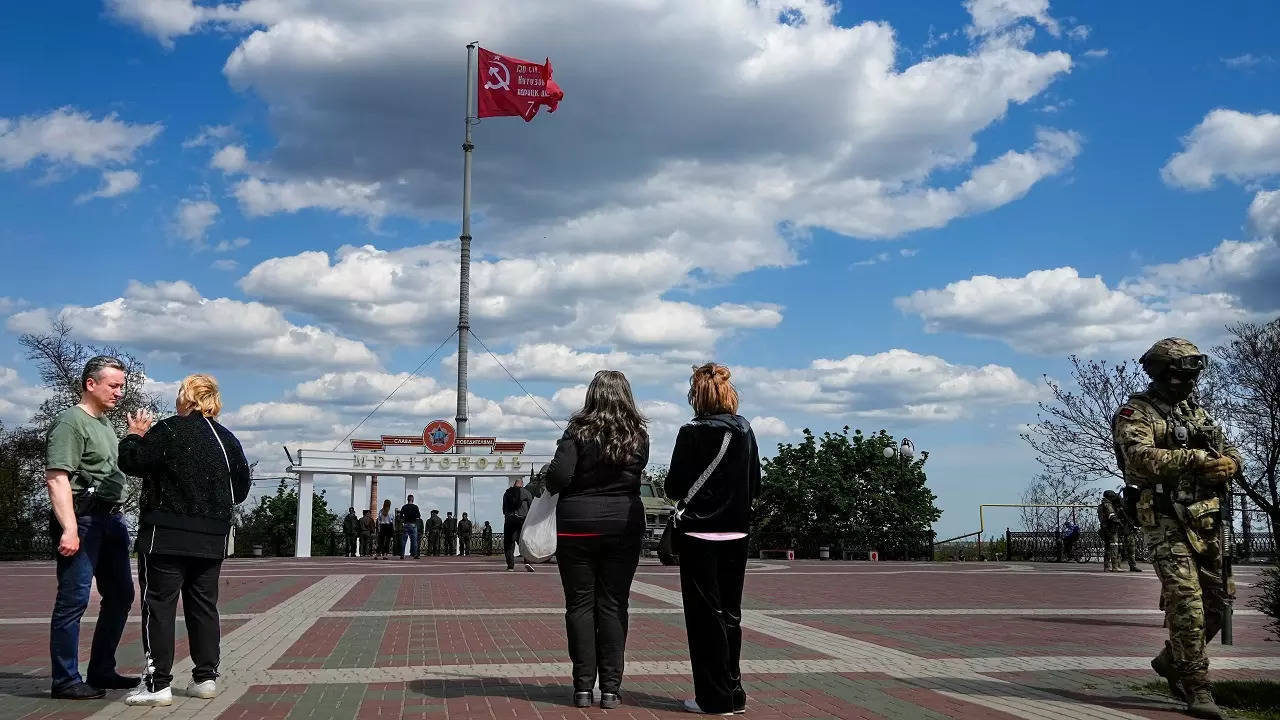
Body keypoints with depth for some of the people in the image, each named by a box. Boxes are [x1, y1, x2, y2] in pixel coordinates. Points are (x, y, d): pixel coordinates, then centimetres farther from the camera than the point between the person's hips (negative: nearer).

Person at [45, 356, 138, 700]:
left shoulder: (105, 423, 18)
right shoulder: (71, 422, -10)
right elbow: (57, 478, -18)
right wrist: (69, 529, -24)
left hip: (111, 517, 10)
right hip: (83, 518, -10)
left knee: (120, 595, 13)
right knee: (73, 600, -5)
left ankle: (102, 671, 23)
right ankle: (65, 681, 2)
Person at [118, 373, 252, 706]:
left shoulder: (167, 430, -9)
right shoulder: (227, 439, 6)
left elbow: (133, 463, -9)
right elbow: (241, 489, 10)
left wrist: (135, 436, 7)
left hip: (166, 535, -5)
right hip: (211, 538, 5)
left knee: (159, 606, 0)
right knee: (203, 605, 12)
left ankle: (158, 683, -3)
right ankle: (205, 678, 14)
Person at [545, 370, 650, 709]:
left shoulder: (579, 430, -8)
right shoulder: (638, 435, 2)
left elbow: (559, 475, -17)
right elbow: (634, 475, 11)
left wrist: (547, 482, 3)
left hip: (578, 525, -2)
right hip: (625, 525, 2)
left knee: (580, 605, 5)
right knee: (613, 606, 6)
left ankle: (583, 687, 6)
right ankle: (611, 688, 6)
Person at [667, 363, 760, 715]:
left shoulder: (692, 433, -12)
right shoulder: (745, 430, 3)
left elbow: (674, 487, -10)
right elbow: (755, 485, 8)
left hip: (699, 533, -5)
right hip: (736, 532, 5)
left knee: (705, 615, 3)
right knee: (729, 613, 14)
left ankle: (715, 697, 7)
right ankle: (733, 693, 20)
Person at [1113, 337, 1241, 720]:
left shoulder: (1196, 411, 18)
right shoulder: (1136, 412, -6)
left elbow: (1230, 449, 16)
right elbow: (1142, 457, -22)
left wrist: (1229, 463, -8)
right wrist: (1197, 458, -25)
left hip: (1206, 519, 8)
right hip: (1166, 520, -7)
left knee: (1217, 599, 11)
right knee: (1186, 601, -12)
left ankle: (1171, 660, 31)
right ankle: (1197, 688, -5)